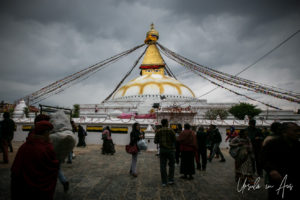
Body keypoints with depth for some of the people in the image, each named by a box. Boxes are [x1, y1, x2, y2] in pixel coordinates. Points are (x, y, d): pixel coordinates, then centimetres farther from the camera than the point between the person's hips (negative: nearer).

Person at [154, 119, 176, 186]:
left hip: (162, 150, 2)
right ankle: (170, 180, 14)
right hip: (170, 150, -2)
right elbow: (175, 139, -10)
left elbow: (155, 141, 0)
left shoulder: (158, 131, 0)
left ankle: (164, 182, 9)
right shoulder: (170, 130, -9)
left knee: (163, 166, 6)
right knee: (171, 165, 14)